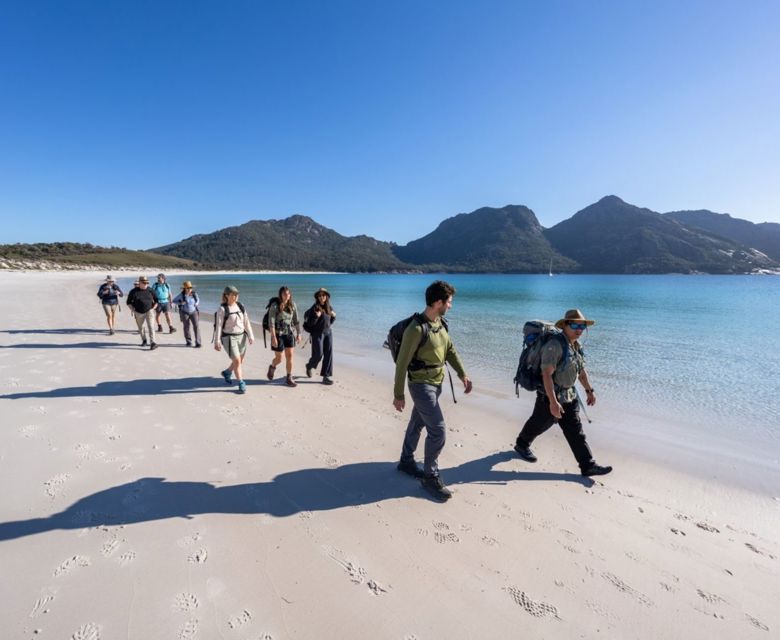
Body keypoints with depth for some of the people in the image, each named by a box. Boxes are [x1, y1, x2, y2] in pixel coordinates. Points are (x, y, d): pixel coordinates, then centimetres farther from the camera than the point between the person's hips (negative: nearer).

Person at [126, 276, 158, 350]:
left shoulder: (150, 290, -2)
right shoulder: (134, 292, -5)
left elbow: (156, 300, 9)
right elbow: (129, 302, 5)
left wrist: (153, 308, 1)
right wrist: (133, 310, -3)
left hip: (149, 311, -1)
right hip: (139, 313, 2)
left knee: (151, 326, -15)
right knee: (141, 328, 15)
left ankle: (152, 342, -22)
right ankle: (144, 340, 37)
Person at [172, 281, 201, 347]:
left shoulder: (194, 293, -8)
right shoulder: (181, 295, -12)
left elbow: (198, 300, 12)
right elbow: (174, 301, 0)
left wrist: (196, 304, -8)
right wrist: (180, 303, -18)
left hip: (194, 312, 1)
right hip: (185, 313, -1)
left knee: (196, 326, -11)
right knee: (187, 327, 4)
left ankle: (198, 342, -9)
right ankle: (188, 342, 21)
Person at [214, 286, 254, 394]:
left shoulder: (240, 306, 4)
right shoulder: (222, 309, -12)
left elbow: (246, 322, 6)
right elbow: (218, 326, -12)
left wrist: (250, 336, 3)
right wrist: (217, 341, -14)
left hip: (241, 336, 6)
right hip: (229, 338, -6)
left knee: (240, 361, 16)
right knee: (237, 361, -7)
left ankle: (227, 373, 43)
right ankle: (241, 384, 7)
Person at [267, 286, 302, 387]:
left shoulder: (292, 305, 1)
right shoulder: (275, 306, -13)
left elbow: (296, 320, 8)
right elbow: (271, 322, -16)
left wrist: (299, 334, 7)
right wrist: (273, 337, -21)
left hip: (289, 333, 4)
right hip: (278, 334, -4)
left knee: (289, 356, 1)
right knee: (279, 358, 5)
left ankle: (289, 378, 12)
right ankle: (272, 367, 40)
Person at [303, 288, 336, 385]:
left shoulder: (329, 307, 6)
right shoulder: (314, 308, -10)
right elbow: (309, 323, -11)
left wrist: (334, 316, -4)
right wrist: (317, 317, -27)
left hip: (328, 333, 5)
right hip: (317, 334, -5)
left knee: (328, 355, 0)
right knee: (318, 354, 0)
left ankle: (325, 377, 6)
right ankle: (309, 366, 33)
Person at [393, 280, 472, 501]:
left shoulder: (440, 323, 2)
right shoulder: (416, 329, -24)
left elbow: (450, 350, 12)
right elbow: (402, 363, -19)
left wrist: (462, 374, 3)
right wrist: (398, 395, -13)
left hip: (435, 384, 8)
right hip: (421, 385, -8)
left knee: (417, 424, 21)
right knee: (438, 430, -7)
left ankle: (406, 461, 40)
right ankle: (430, 477, 11)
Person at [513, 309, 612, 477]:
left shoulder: (577, 346, 5)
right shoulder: (554, 345, -24)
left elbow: (581, 370, 20)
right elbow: (546, 374, -30)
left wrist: (589, 390, 17)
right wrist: (553, 401, -33)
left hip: (569, 397, 7)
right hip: (550, 397, -7)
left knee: (575, 431, 8)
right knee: (539, 424, 14)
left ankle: (588, 465, 14)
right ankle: (522, 445, 39)